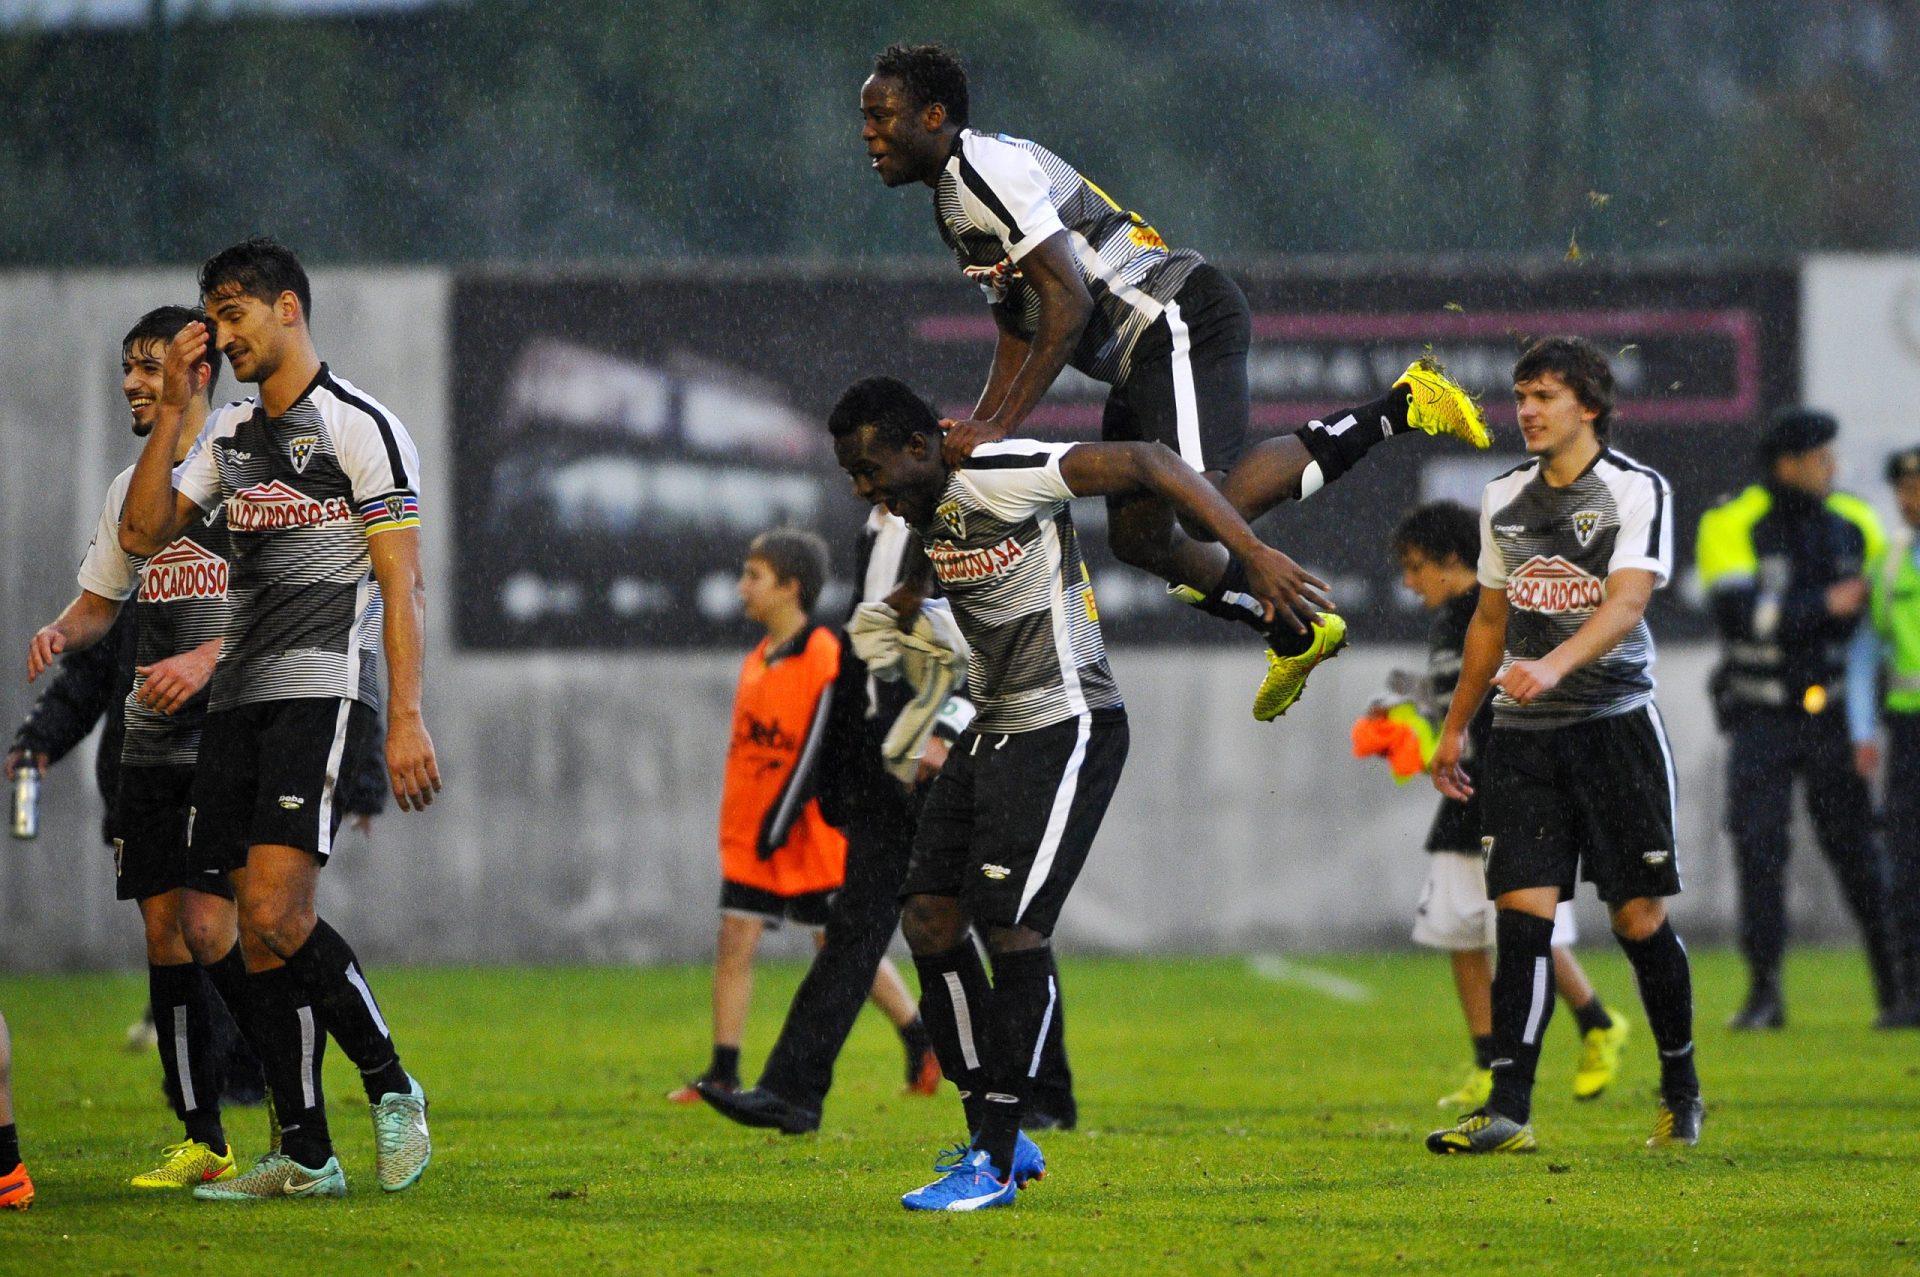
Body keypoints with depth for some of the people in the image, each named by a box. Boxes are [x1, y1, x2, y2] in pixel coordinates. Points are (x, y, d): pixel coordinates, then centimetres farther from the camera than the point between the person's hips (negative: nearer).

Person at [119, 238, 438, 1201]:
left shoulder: (360, 426, -4)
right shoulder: (229, 433, 18)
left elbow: (401, 582, -8)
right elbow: (143, 533, 11)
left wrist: (406, 718, -15)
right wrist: (172, 411, 3)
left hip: (321, 691, -7)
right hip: (237, 701, 7)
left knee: (274, 912, -20)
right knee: (255, 933, 1)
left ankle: (391, 1088, -4)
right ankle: (304, 1156, 4)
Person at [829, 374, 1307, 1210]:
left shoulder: (1007, 476, -19)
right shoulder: (919, 511, 6)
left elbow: (1149, 466, -20)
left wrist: (1253, 554, -24)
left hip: (1066, 729, -9)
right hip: (991, 732, 9)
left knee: (1009, 925, -13)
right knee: (930, 919, 3)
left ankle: (996, 1165, -8)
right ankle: (994, 1135, 13)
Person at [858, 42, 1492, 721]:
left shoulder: (983, 166, -13)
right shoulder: (953, 197, 21)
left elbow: (1068, 302, -21)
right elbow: (1019, 334, 27)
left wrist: (999, 427, -22)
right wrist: (971, 433, 16)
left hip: (1180, 323, -11)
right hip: (1145, 356, 11)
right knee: (1139, 538, 13)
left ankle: (1399, 405, -18)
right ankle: (1295, 633, 26)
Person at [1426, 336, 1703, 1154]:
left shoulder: (1636, 490, -5)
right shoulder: (1505, 499, 12)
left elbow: (1625, 602, -19)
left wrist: (1554, 665, -35)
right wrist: (1454, 727, 24)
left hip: (1615, 724, -4)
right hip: (1523, 735, 4)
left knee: (1639, 918, -1)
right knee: (1522, 910, -8)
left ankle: (1681, 1088, 20)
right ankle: (1509, 1110, -12)